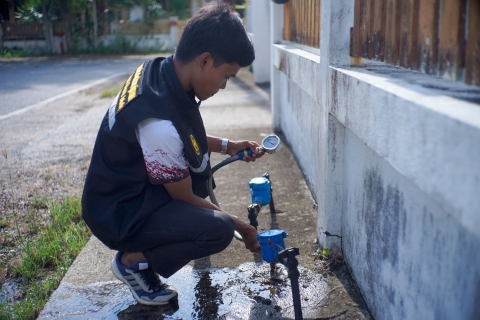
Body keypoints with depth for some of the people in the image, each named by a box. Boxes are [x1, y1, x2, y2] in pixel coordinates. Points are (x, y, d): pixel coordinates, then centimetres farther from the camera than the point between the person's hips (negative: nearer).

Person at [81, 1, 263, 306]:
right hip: (118, 213, -9)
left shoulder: (161, 70, -7)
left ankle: (142, 246, 16)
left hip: (135, 186, 9)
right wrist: (241, 227, -6)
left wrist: (227, 146, 2)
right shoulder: (160, 122, -33)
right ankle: (133, 259, 0)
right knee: (219, 229, -22)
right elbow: (184, 198, -18)